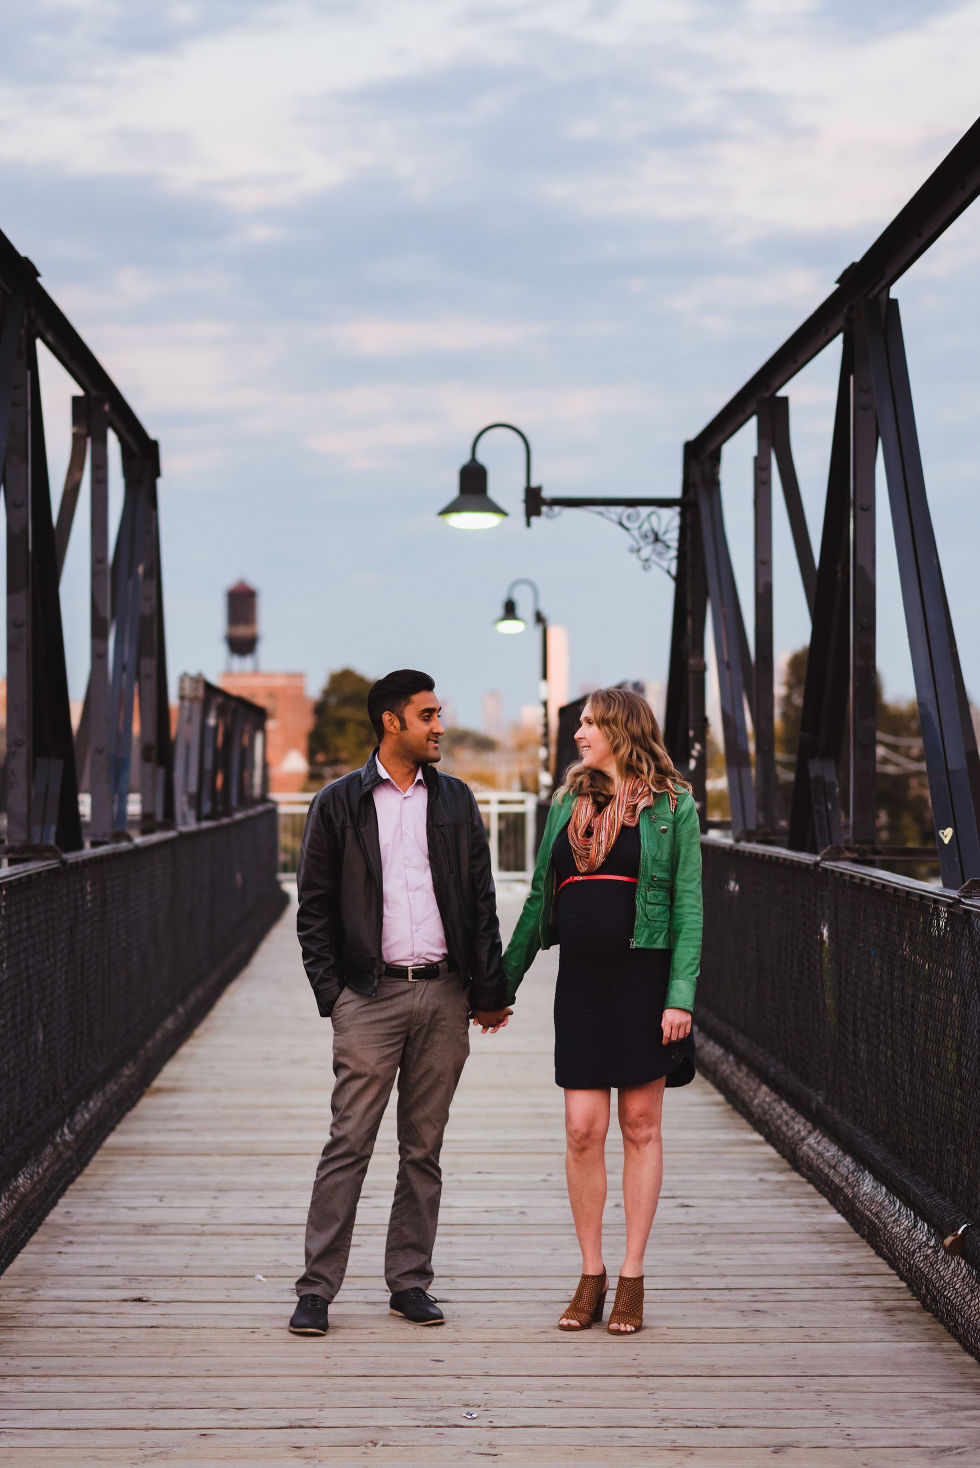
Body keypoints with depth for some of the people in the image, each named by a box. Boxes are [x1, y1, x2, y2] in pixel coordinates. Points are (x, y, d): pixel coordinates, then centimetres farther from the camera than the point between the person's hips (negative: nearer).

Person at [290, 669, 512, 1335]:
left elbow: (481, 900, 12)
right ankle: (317, 1287, -1)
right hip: (371, 996, -3)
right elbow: (314, 906, 4)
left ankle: (410, 1281, 15)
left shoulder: (455, 800, 11)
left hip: (443, 993, 3)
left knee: (424, 1147, 7)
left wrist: (490, 990, 7)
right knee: (349, 1143, -5)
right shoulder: (340, 803, 3)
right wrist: (331, 990, -5)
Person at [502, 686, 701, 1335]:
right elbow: (539, 901, 17)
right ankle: (591, 1276, 10)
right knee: (583, 1129, -1)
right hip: (582, 982, 4)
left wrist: (680, 995, -13)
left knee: (641, 1125, 2)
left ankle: (632, 1281, 9)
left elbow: (688, 906, -4)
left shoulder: (672, 806, 0)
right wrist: (504, 981, 16)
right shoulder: (569, 802, 13)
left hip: (645, 976, -4)